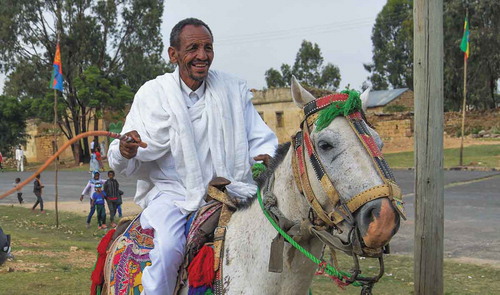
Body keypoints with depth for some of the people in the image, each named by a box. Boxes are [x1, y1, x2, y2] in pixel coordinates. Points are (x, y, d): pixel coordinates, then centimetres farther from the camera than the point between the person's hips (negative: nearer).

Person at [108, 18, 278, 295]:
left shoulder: (234, 89, 6)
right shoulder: (152, 93, -1)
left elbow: (260, 138, 10)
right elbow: (126, 166, -3)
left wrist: (267, 157, -15)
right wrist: (124, 152, -28)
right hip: (172, 194, -3)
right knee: (166, 249, -30)